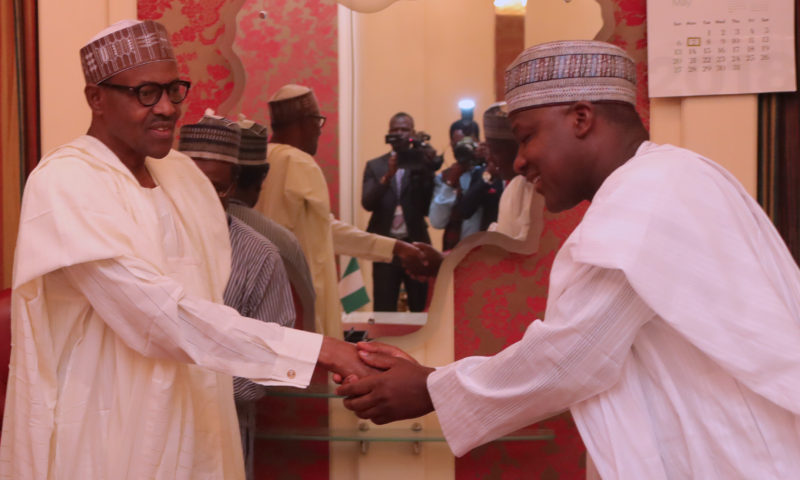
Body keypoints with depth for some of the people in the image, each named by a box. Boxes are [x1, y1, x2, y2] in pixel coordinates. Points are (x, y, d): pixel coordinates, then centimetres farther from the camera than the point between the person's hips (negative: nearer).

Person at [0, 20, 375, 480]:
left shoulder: (184, 173, 5)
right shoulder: (64, 184, -18)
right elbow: (162, 314, -26)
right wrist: (320, 351, -29)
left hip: (193, 430, 7)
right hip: (102, 440, -6)